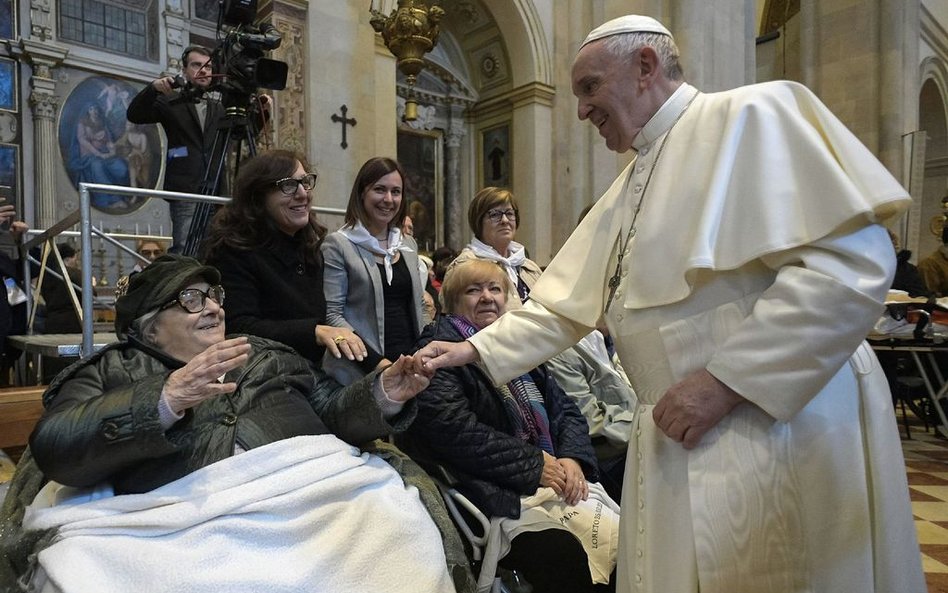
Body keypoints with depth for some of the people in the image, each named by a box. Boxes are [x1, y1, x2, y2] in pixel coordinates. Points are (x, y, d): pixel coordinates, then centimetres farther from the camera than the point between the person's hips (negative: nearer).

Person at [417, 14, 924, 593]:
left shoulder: (751, 116, -7)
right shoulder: (627, 191, 16)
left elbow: (853, 262, -19)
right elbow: (562, 305, 16)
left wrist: (726, 380, -20)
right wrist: (475, 349, 8)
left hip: (781, 429, -7)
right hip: (677, 439, 7)